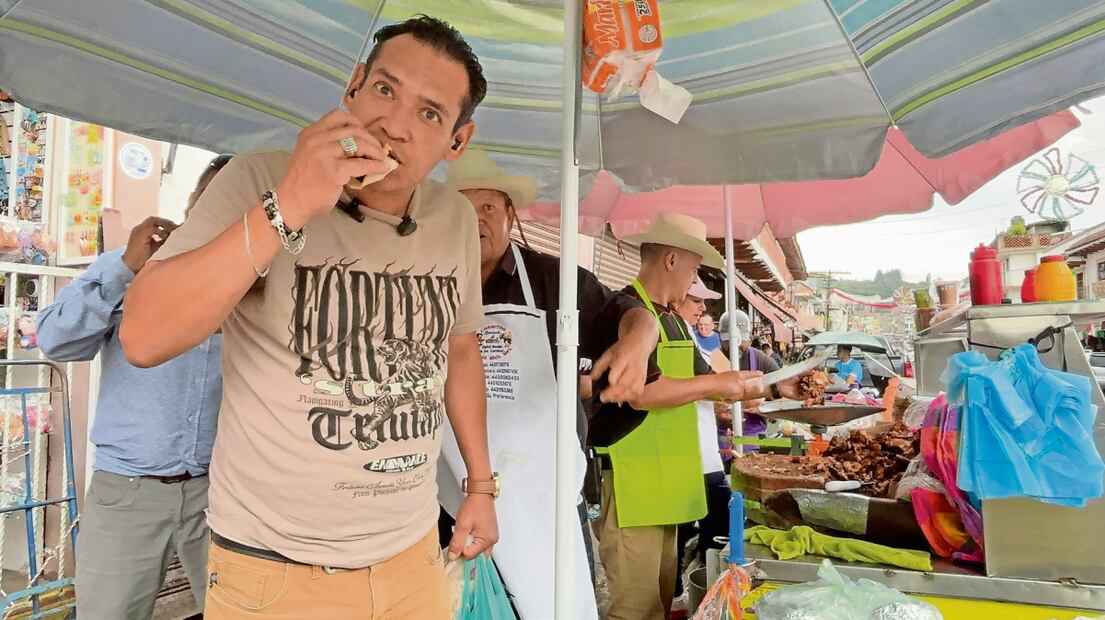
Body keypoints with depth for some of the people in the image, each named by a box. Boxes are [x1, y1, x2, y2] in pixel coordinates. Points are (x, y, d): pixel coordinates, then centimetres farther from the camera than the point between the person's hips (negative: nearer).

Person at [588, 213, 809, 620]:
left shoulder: (672, 322, 16)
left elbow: (706, 386, 23)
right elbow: (641, 393, -24)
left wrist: (776, 387, 20)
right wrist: (715, 382, -13)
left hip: (664, 479, 10)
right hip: (630, 479, -9)